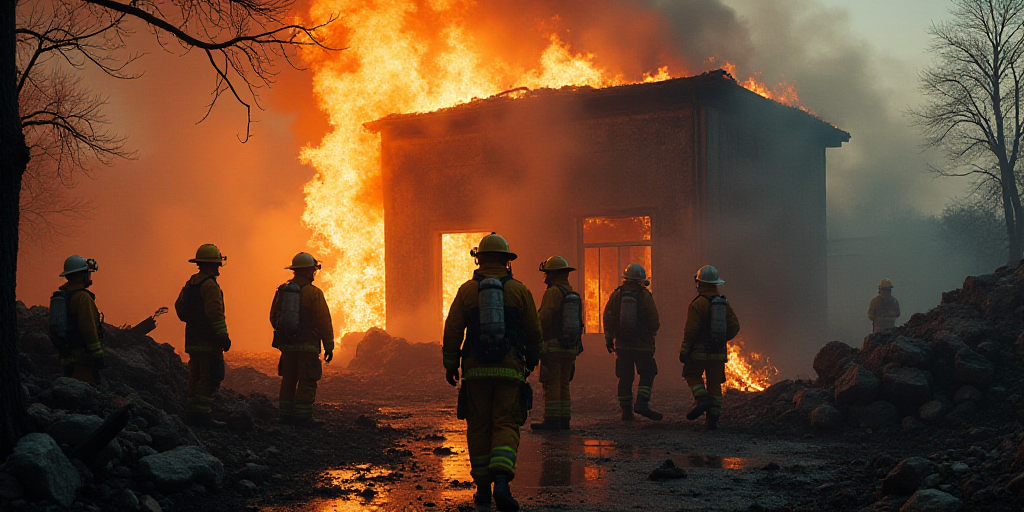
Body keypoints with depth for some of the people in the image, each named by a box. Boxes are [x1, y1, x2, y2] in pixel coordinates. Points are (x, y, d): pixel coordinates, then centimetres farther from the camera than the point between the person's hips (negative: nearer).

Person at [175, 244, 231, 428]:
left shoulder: (190, 283, 15)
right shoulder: (209, 284, -14)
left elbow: (179, 306, 22)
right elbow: (215, 313, -21)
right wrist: (223, 336, -20)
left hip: (193, 339, 9)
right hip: (208, 340, -9)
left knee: (196, 377, 14)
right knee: (209, 378, -8)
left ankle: (192, 413, 17)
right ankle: (202, 415, -11)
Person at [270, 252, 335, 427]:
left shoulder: (282, 290, 7)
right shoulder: (314, 293, -9)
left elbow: (274, 317, 14)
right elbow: (324, 322, -9)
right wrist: (329, 346, -2)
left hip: (286, 345, 6)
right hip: (307, 345, -6)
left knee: (288, 380, 13)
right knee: (307, 381, -2)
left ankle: (287, 413, 15)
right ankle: (303, 416, -4)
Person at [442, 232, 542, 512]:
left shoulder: (467, 290, 4)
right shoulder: (519, 290, 4)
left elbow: (452, 330, 2)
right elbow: (533, 331, 7)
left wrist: (450, 364, 10)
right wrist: (532, 361, 22)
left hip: (476, 369, 1)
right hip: (510, 370, 0)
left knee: (479, 428, 8)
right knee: (506, 426, 0)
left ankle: (483, 489, 12)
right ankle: (501, 480, -22)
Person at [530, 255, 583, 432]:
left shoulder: (553, 292, -9)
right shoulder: (575, 295, 15)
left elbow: (544, 319, -17)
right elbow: (579, 324, 18)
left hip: (553, 346, -8)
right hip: (570, 348, 8)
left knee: (551, 384, -6)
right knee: (563, 384, 12)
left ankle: (552, 420, -8)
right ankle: (564, 420, 11)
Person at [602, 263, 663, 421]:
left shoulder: (616, 295, 4)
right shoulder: (645, 296, -3)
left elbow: (608, 318, 1)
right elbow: (654, 322, -2)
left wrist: (608, 339, 7)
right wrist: (652, 332, 18)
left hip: (622, 343, 3)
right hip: (642, 343, -3)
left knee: (625, 377, 7)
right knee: (647, 375, 4)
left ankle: (626, 411, 7)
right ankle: (642, 403, -14)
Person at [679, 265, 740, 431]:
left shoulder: (697, 303, -10)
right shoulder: (724, 303, 7)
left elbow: (690, 330, -14)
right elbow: (735, 327, 6)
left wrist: (684, 350, -8)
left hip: (699, 350, -5)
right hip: (719, 353, 5)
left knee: (693, 375, 14)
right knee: (714, 384, 9)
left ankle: (701, 399, -10)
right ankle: (713, 418, 4)